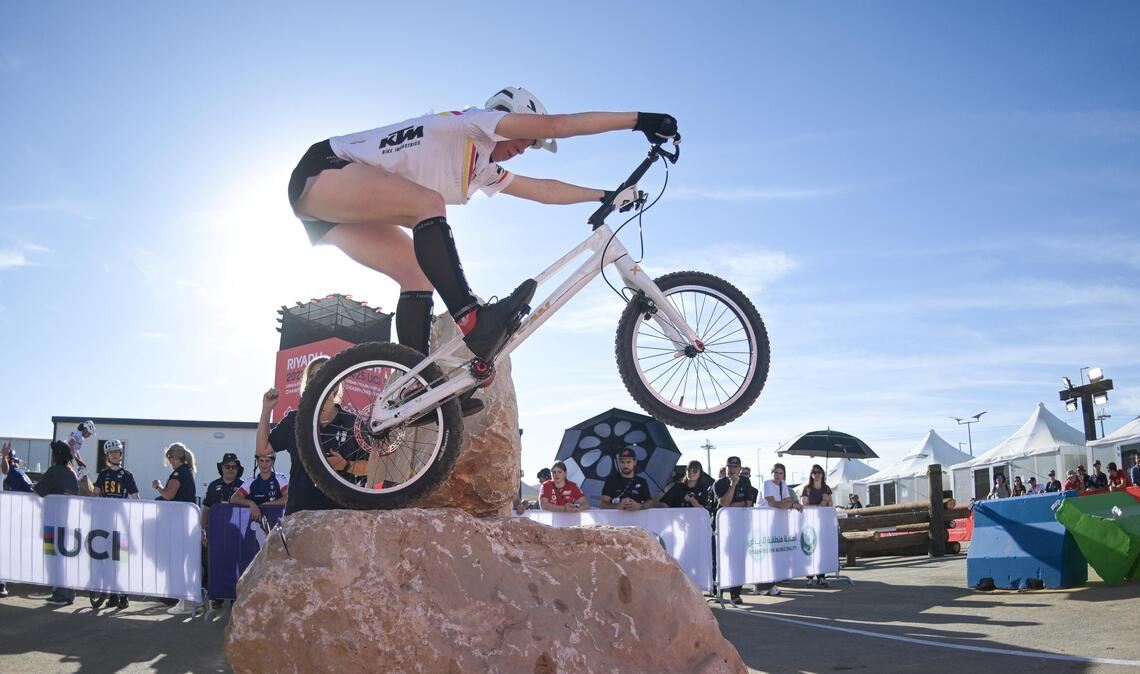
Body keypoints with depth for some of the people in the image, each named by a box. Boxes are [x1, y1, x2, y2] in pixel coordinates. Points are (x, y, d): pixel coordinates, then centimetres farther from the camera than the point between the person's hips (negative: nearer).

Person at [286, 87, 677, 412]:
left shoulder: (480, 170, 20)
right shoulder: (471, 123, -7)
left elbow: (545, 190, 21)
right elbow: (558, 124, -13)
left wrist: (609, 196, 19)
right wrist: (640, 119, -12)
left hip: (345, 211, 10)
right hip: (324, 169, -10)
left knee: (418, 273, 0)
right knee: (429, 203, -29)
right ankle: (474, 322, -38)